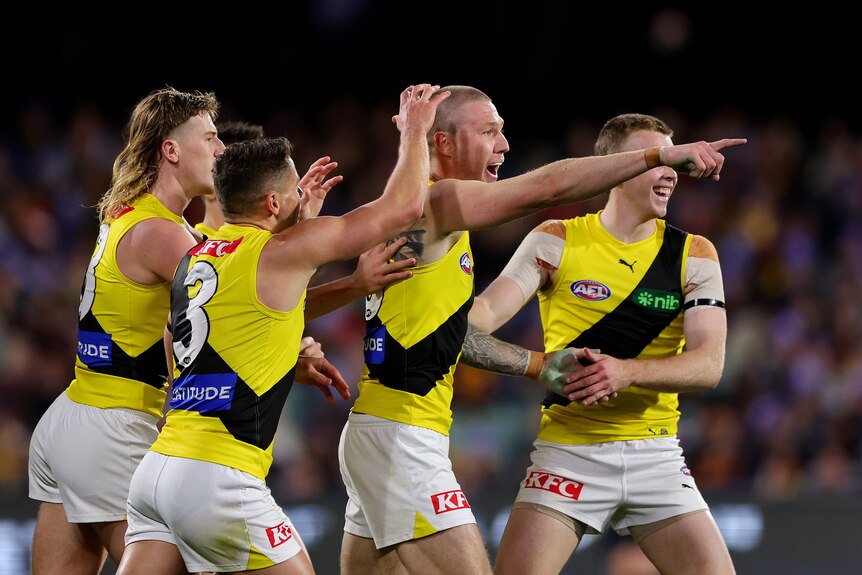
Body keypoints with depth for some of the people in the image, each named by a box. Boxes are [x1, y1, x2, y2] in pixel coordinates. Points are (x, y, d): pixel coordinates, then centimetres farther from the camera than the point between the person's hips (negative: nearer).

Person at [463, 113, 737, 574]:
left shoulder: (694, 255, 4)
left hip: (655, 456, 2)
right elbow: (484, 314, -9)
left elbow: (709, 365, -6)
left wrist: (627, 372, -24)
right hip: (567, 450, -2)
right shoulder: (555, 241, 0)